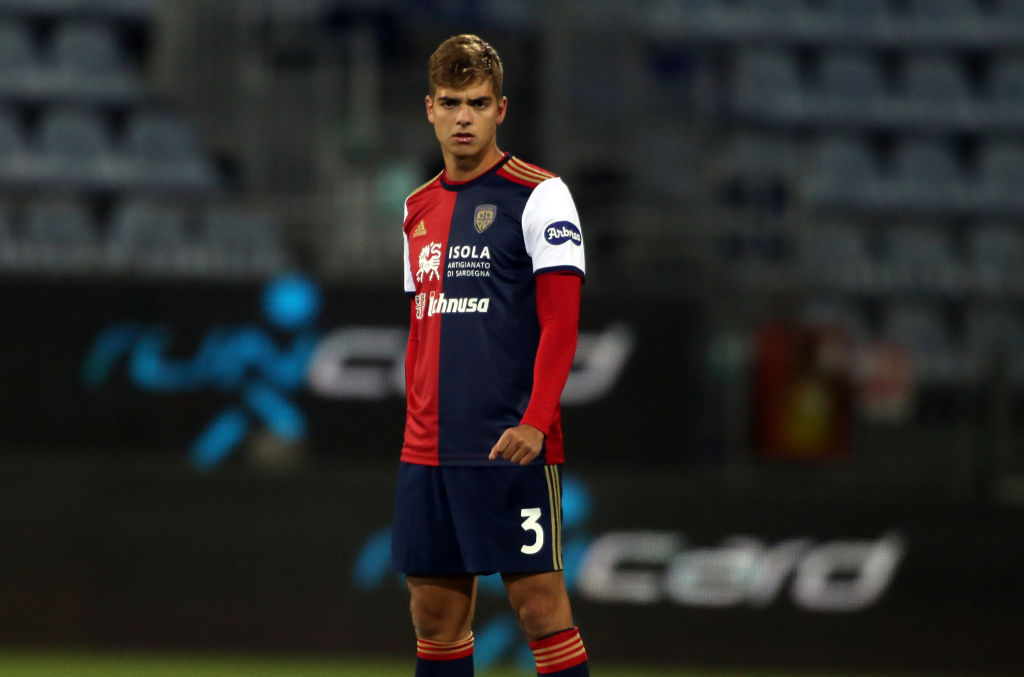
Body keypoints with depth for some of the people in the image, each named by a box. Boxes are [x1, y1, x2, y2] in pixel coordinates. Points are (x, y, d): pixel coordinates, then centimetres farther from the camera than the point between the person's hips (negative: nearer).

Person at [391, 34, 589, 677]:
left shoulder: (539, 196, -4)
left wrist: (535, 422, -20)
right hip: (429, 450, 6)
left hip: (512, 448, -6)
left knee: (540, 602, -7)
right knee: (437, 615, 7)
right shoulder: (420, 208, 16)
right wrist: (417, 428, 14)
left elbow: (560, 322, -10)